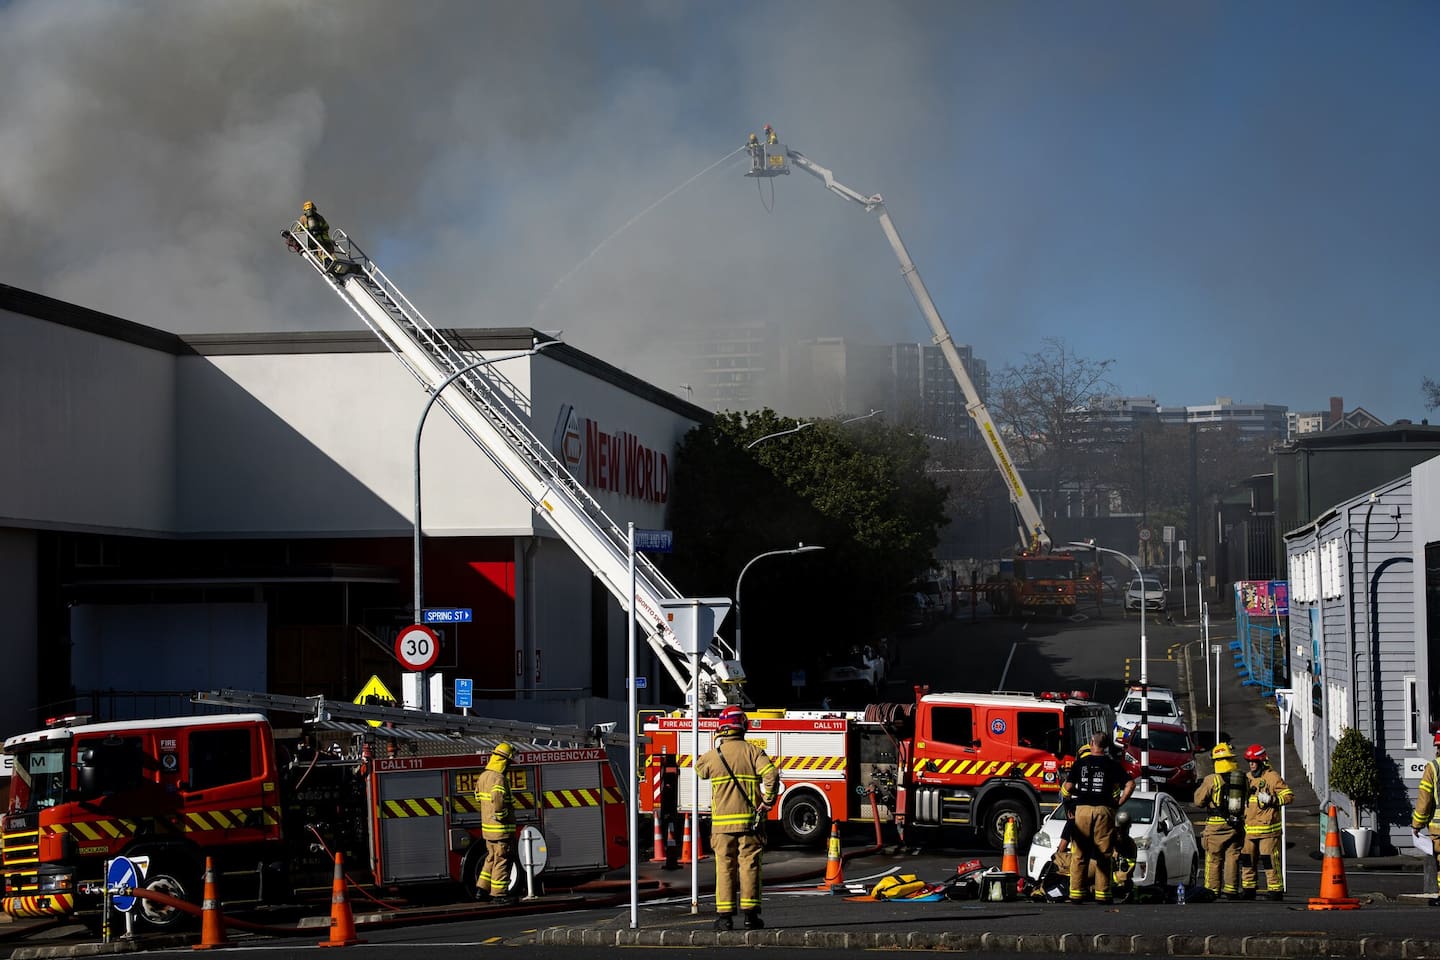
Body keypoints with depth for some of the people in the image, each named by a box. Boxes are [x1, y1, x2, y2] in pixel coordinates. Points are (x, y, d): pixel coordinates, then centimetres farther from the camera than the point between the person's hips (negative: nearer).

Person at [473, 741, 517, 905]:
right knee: (501, 861, -3)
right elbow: (498, 802, -30)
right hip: (501, 829, -9)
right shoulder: (499, 779, -20)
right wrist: (504, 816, -15)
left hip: (487, 827, 9)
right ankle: (499, 895, 0)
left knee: (491, 859, 19)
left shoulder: (483, 776, 11)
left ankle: (482, 889, 20)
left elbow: (478, 796, 20)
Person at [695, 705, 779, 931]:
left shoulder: (713, 755, 1)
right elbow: (771, 774, -17)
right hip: (749, 818, -1)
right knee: (749, 865, 4)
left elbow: (699, 769, 23)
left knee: (725, 867, 4)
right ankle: (750, 914, 2)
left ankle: (724, 915, 1)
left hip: (722, 822, 1)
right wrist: (768, 800, -7)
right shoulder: (753, 751, -3)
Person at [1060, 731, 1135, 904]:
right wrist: (1120, 802, 7)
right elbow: (1130, 784, -3)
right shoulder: (1112, 764, 4)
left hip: (1083, 810, 0)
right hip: (1104, 810, 0)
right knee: (1104, 854, 3)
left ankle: (1076, 893, 2)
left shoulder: (1080, 763, 4)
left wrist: (1066, 799, 19)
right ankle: (1102, 893, 1)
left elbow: (1068, 787, 0)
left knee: (1079, 854, 4)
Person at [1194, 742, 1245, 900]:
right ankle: (1231, 889, 8)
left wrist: (1199, 788, 15)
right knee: (1232, 858, 8)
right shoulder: (1243, 779, 1)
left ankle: (1212, 889, 7)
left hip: (1216, 825, -4)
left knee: (1214, 859, 5)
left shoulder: (1211, 780, -11)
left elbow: (1199, 801, -2)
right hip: (1236, 825, 4)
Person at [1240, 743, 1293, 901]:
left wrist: (1272, 800, -19)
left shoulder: (1272, 777, -5)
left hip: (1267, 828, -7)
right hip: (1249, 828, 7)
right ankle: (1248, 889, 20)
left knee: (1269, 860, -8)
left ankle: (1275, 889, -2)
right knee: (1247, 859, 11)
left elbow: (1289, 795, -9)